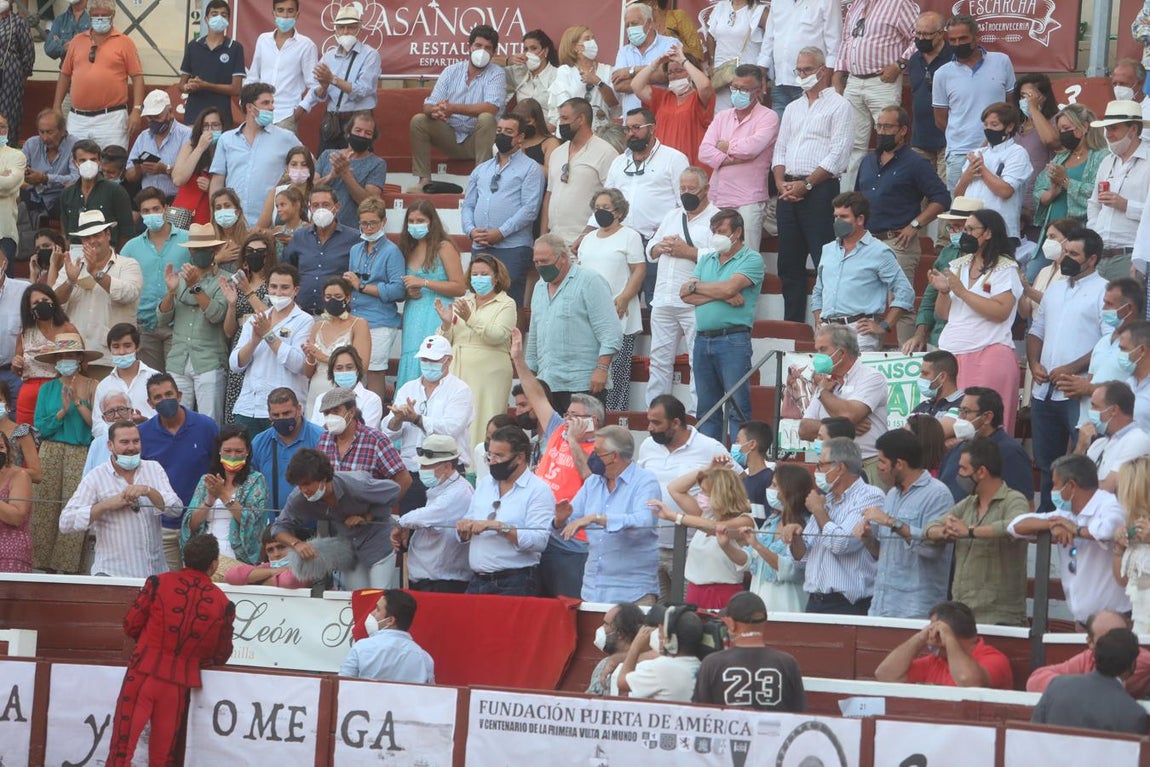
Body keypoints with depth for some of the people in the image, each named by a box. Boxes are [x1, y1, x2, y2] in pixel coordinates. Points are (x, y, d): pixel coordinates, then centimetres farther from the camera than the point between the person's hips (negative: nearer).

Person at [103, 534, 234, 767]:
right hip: (179, 683, 1)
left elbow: (131, 626, 1)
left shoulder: (159, 583, -5)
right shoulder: (223, 604, -3)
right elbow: (221, 655, 6)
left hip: (143, 672, -1)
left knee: (121, 747, 1)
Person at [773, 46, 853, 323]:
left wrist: (806, 184, -14)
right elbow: (780, 149, 18)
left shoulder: (838, 106, -1)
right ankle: (791, 324, 14)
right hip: (789, 193, 7)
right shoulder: (793, 108, 21)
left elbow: (837, 155, -10)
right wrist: (781, 182, -1)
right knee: (789, 264, 8)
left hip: (819, 190, -7)